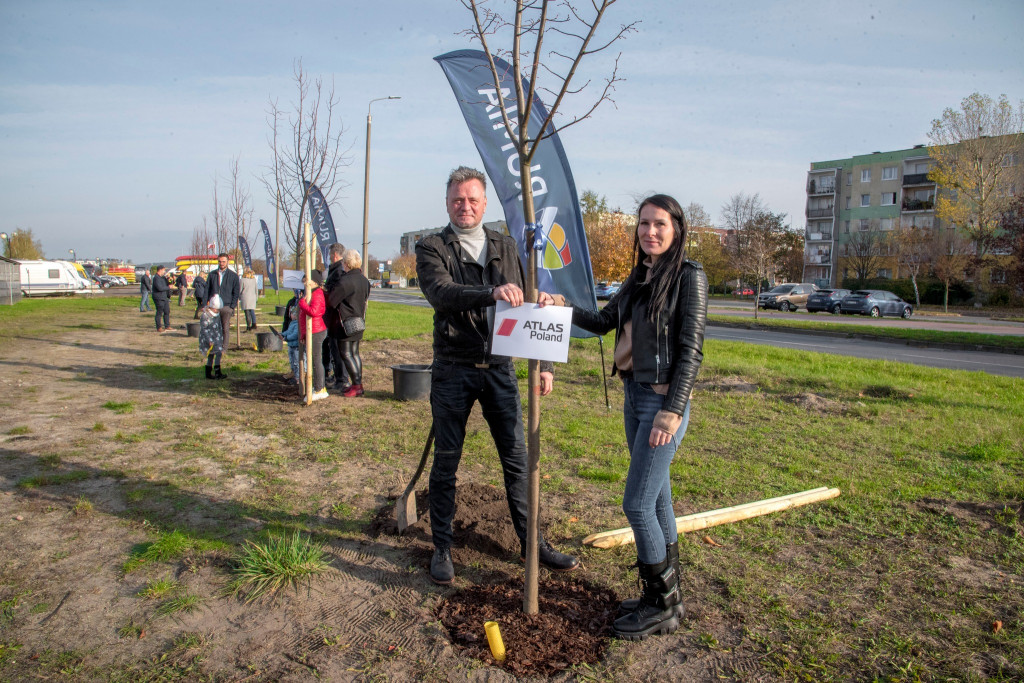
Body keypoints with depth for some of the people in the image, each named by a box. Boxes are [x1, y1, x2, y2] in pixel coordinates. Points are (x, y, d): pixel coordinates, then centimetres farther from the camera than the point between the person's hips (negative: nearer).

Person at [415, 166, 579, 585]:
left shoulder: (505, 248, 11)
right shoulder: (432, 249, -2)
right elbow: (441, 293, -23)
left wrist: (543, 362, 6)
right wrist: (491, 293, -40)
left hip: (499, 368, 3)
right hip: (452, 370, -3)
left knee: (518, 458, 8)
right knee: (446, 461, 7)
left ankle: (531, 542, 23)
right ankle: (441, 548, 22)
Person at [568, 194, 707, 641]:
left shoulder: (689, 276, -10)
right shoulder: (639, 277, 11)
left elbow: (691, 349, -15)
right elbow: (603, 322, 18)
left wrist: (673, 411, -20)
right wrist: (563, 307, 3)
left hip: (663, 401, -8)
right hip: (633, 395, 8)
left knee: (637, 504, -5)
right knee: (657, 500, 15)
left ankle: (662, 606, 13)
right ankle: (666, 596, 29)